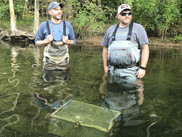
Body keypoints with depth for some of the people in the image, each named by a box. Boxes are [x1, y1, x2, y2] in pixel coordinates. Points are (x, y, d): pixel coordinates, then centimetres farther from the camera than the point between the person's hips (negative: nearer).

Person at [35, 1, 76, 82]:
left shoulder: (67, 25, 0)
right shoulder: (44, 26, -3)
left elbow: (73, 41, 10)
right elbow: (37, 43, 4)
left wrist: (67, 41, -12)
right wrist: (46, 41, -15)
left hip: (63, 61, 1)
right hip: (49, 62, -1)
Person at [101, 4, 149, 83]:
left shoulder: (138, 28, 2)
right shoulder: (111, 30, 13)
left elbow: (145, 49, -4)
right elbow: (105, 49, 19)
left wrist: (143, 68, -12)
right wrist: (105, 66, 12)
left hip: (131, 71, -3)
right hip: (114, 71, 3)